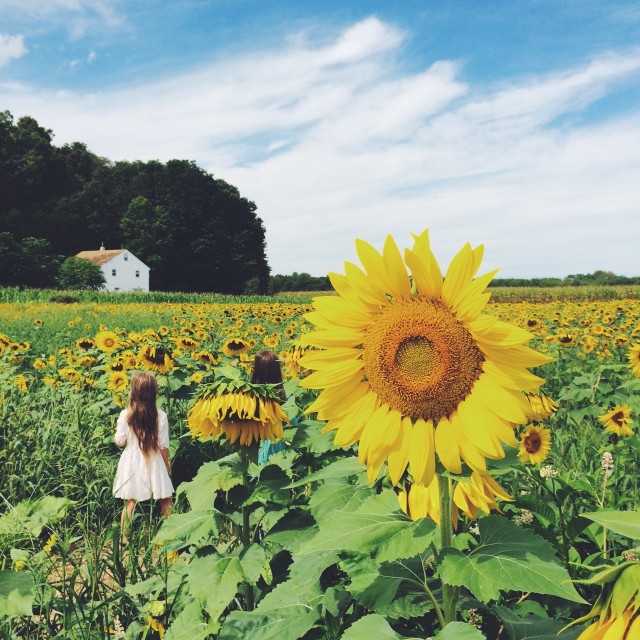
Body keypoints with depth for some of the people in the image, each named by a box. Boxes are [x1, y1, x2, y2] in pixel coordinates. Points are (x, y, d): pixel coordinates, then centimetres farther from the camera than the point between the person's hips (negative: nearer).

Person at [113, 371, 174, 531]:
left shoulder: (125, 415, -13)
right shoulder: (161, 416, -15)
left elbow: (120, 441, -5)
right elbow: (163, 445, -8)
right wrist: (167, 463, 7)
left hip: (132, 462, 1)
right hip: (153, 463, -1)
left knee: (130, 501, 13)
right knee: (165, 501, 13)